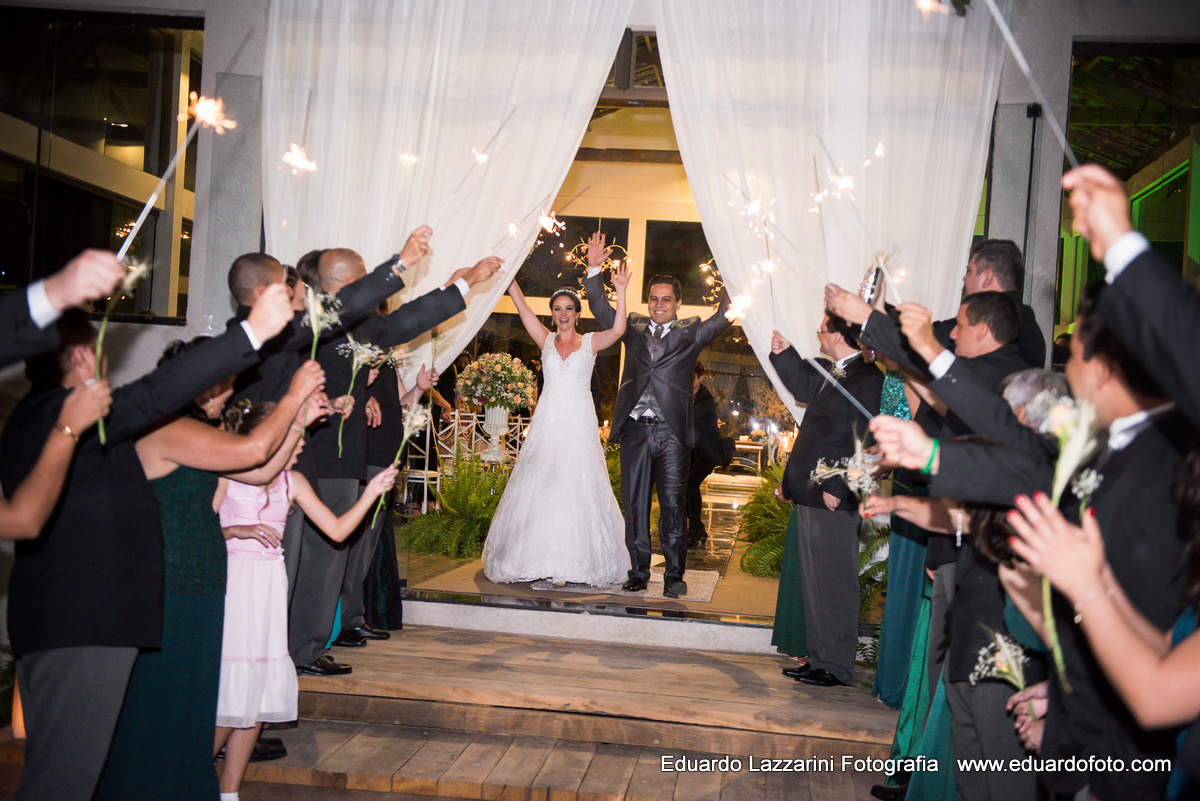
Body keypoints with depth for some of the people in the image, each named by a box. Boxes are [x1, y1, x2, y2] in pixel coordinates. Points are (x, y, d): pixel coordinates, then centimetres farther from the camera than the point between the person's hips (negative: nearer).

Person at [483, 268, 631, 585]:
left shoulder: (590, 343, 4)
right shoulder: (546, 340, 9)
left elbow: (617, 330, -13)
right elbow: (521, 305, 2)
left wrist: (621, 291, -21)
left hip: (580, 425, -2)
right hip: (548, 422, 2)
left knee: (578, 487, -2)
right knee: (539, 486, 1)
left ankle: (578, 559, 5)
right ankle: (538, 560, 9)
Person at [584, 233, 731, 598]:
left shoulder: (690, 333, 10)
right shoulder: (634, 328, 16)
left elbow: (723, 318, 0)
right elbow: (602, 309, 13)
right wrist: (594, 269, 1)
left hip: (671, 431, -2)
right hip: (635, 430, 2)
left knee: (673, 504, -3)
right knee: (635, 504, 6)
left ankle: (674, 574, 6)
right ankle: (638, 571, 15)